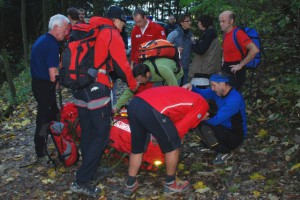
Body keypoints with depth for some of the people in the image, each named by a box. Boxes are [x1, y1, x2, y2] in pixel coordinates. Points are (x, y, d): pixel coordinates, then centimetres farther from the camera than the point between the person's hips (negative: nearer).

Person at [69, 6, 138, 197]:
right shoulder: (112, 34, -3)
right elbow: (121, 64, -6)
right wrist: (133, 83, 8)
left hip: (79, 87, 9)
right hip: (96, 89, -8)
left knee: (87, 132, 15)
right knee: (101, 134, -5)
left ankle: (88, 174, 23)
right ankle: (82, 181, -6)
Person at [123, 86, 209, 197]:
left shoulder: (186, 95, 36)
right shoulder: (202, 105, 12)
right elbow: (181, 128, 8)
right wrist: (175, 140, 25)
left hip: (134, 103, 8)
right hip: (152, 110, -8)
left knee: (137, 148, 25)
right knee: (173, 147, 15)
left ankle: (130, 184, 35)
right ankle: (170, 184, 31)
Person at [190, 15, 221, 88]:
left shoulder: (210, 33, -12)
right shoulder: (210, 32, 18)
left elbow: (200, 50, -17)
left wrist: (194, 43, -1)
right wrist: (196, 42, 6)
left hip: (204, 70, -10)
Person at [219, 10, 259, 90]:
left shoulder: (238, 33, -17)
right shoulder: (225, 33, 8)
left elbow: (255, 50, -28)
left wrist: (241, 65, -22)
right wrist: (224, 61, 13)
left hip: (235, 71, -8)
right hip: (226, 68, 8)